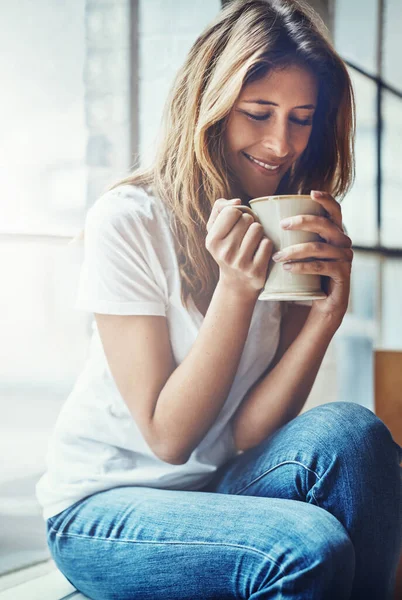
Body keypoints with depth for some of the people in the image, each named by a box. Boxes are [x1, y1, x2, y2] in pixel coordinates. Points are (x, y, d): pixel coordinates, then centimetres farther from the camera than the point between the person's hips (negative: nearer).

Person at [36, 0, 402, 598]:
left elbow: (249, 431, -9)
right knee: (312, 545, -31)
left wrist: (329, 309, -23)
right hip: (103, 507, -4)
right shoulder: (128, 219, -16)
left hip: (222, 489, 5)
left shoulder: (296, 230, -1)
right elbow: (168, 437, -16)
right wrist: (236, 289, -25)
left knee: (350, 431, -26)